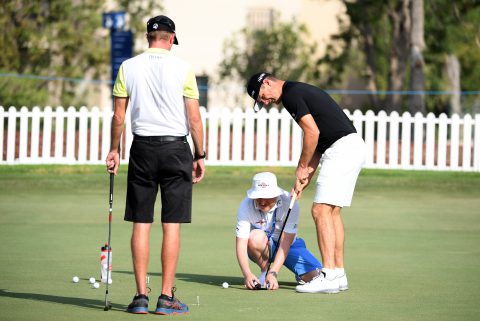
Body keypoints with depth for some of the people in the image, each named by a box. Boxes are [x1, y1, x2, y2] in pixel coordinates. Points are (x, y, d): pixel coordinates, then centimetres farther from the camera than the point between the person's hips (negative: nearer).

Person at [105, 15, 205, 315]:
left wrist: (114, 149, 15)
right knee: (172, 225, 1)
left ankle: (141, 296, 2)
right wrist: (200, 156, 3)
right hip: (176, 147, -2)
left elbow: (119, 115, 3)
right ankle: (167, 298, 0)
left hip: (142, 147, 2)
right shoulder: (182, 68, -4)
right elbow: (194, 117, -5)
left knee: (141, 224, 5)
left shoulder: (128, 67, 2)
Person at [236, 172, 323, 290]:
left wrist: (273, 273, -38)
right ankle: (264, 271, -8)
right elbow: (241, 245, -27)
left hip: (288, 245, 0)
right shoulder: (246, 206, -23)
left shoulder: (289, 203, -26)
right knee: (255, 237, -37)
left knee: (316, 276, -19)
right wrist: (247, 274, -44)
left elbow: (285, 243, -28)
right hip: (262, 247, 0)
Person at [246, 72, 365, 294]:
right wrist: (306, 176, 16)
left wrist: (302, 167, -3)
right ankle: (338, 274, 15)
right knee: (332, 212, 14)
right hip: (352, 146, 10)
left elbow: (313, 132, -15)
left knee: (321, 210, -11)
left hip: (342, 148, -10)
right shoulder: (299, 91, 22)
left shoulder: (291, 94, -8)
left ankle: (329, 275, -15)